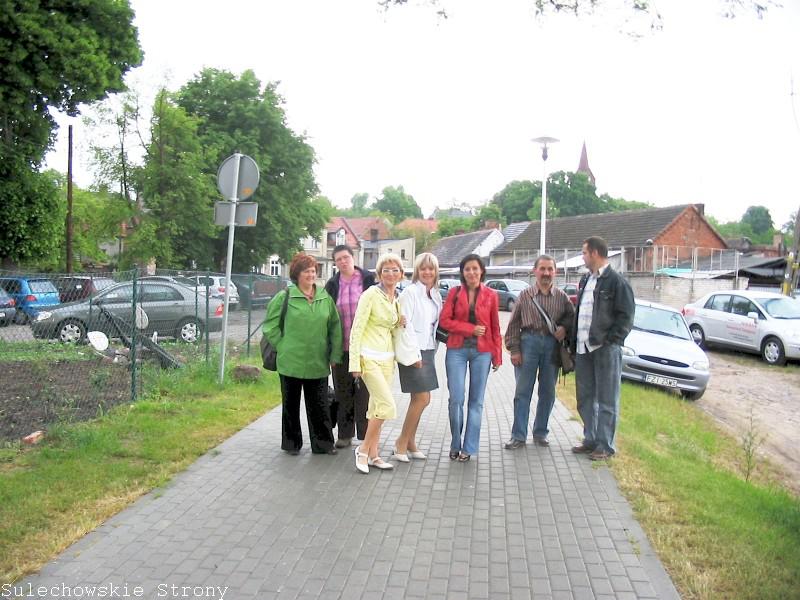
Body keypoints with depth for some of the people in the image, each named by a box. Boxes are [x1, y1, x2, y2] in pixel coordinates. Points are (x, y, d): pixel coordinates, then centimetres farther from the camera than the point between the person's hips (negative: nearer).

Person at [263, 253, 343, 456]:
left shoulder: (325, 297, 5)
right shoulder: (285, 297, -4)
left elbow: (335, 327, 8)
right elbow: (271, 326, 1)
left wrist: (335, 355, 4)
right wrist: (282, 346, -5)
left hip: (318, 363, 2)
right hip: (291, 362, -2)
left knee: (319, 405, 7)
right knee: (291, 404, 11)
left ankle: (323, 443, 19)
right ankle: (291, 443, 25)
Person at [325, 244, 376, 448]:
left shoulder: (369, 279, 0)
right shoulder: (332, 285, 7)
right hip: (341, 347, 3)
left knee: (364, 391, 1)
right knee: (343, 391, 10)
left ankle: (365, 435, 11)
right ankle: (344, 434, 21)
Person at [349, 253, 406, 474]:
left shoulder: (398, 297, 10)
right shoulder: (371, 294, -11)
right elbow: (356, 329, -11)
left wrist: (399, 324, 0)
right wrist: (355, 362, -14)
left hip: (387, 358, 7)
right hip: (370, 357, -7)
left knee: (377, 407, 11)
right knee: (387, 405, -14)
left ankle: (373, 454, 19)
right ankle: (364, 449, 2)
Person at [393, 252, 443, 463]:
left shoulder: (436, 295, 14)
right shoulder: (410, 292, -9)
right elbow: (405, 324, -14)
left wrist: (433, 349, 7)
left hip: (428, 350, 7)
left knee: (418, 399, 11)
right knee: (423, 398, -8)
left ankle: (409, 443, 21)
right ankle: (402, 443, 5)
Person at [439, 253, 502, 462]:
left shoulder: (490, 295, 4)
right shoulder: (454, 293, 4)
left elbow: (495, 327, 7)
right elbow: (444, 319, -2)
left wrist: (497, 355, 4)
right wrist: (471, 329, -10)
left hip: (482, 351, 1)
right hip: (457, 350, 0)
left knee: (476, 401, 5)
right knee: (456, 399, -4)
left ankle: (468, 448, 15)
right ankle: (455, 445, 13)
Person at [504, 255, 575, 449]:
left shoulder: (561, 296, 7)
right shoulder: (525, 295, 2)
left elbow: (571, 316, 15)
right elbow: (514, 324, 1)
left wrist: (564, 327, -7)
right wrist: (514, 349, -4)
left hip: (552, 344, 2)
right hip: (529, 341, -2)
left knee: (548, 392, 9)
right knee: (522, 391, 0)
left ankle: (540, 433, 23)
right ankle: (518, 436, 6)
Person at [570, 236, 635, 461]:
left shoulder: (616, 281, -8)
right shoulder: (585, 280, 16)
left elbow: (626, 316, -12)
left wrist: (610, 341, -17)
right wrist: (574, 340, 12)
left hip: (605, 349, -8)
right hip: (583, 349, 8)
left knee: (607, 400, 2)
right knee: (585, 398, 14)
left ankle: (605, 445, 10)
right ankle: (590, 440, 26)